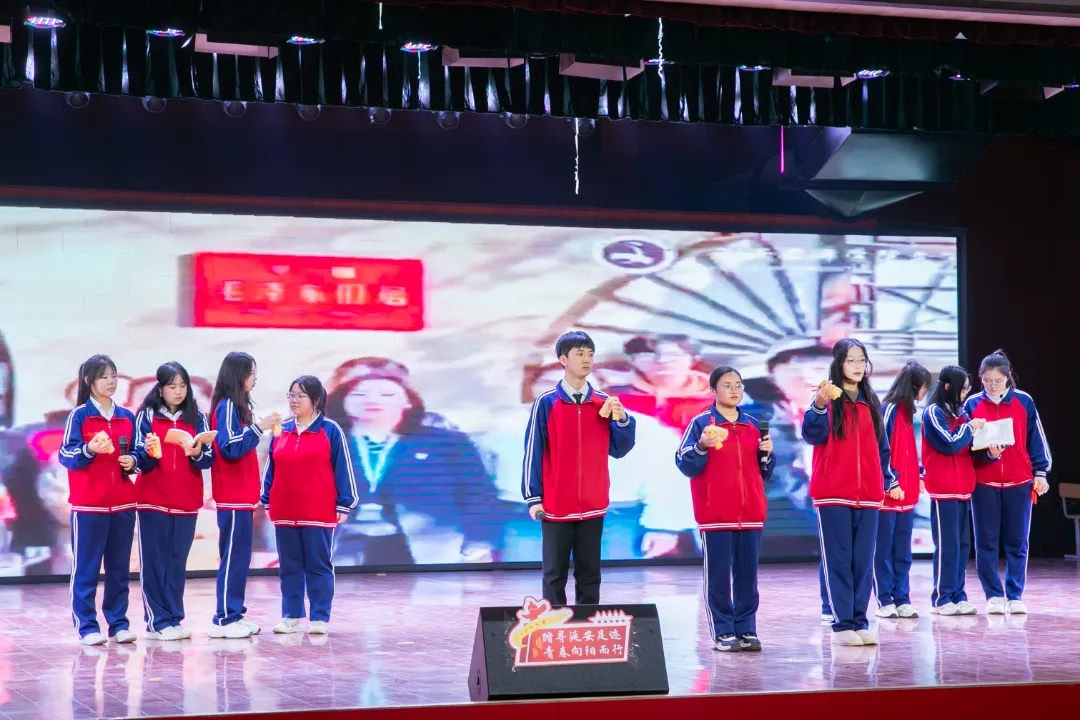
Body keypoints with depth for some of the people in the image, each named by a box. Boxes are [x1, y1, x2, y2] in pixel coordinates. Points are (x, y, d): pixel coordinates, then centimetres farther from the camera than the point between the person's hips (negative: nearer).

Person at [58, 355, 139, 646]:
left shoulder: (127, 417, 10)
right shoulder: (79, 415, -3)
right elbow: (65, 455, -9)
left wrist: (132, 462, -3)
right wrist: (89, 450, -27)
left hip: (123, 503, 4)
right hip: (88, 504, -4)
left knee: (120, 567, 7)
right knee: (86, 568, -1)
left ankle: (119, 624, 13)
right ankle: (87, 627, 3)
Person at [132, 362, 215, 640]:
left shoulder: (197, 418, 7)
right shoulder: (147, 416, 0)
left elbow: (209, 459, 0)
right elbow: (141, 460, -4)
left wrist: (197, 453, -22)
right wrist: (150, 453, -26)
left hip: (187, 501, 2)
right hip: (153, 500, -2)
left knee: (178, 561, 5)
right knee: (154, 561, -3)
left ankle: (174, 619, 11)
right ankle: (157, 622, -1)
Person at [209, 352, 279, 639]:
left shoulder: (236, 406, 15)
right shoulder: (227, 407, -12)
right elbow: (231, 448, -19)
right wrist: (258, 427, -18)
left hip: (242, 495, 9)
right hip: (233, 496, -9)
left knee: (239, 556, 11)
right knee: (233, 556, -7)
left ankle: (233, 614, 16)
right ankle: (224, 619, -5)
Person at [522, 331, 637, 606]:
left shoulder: (605, 404, 5)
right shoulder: (546, 402, -5)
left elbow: (618, 450, 8)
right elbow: (533, 452, -4)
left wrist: (622, 420, -9)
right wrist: (533, 498, -8)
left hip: (593, 506, 3)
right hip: (555, 506, -3)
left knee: (589, 574, 8)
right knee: (555, 575, 2)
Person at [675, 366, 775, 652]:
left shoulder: (753, 425, 13)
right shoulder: (701, 423, -1)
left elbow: (764, 472, 19)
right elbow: (685, 465, -7)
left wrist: (767, 454, 0)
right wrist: (701, 447, -23)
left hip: (751, 512, 4)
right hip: (716, 513, -4)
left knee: (748, 574, 6)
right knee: (718, 575, -2)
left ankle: (746, 629, 11)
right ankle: (724, 632, 3)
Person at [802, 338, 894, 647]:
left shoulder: (872, 403, 12)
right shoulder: (828, 399, -3)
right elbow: (813, 435, -19)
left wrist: (889, 480, 12)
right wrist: (819, 406, -35)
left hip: (867, 494, 5)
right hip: (833, 493, -5)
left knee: (863, 561, 6)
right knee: (839, 560, -2)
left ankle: (860, 622, 12)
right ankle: (842, 625, 1)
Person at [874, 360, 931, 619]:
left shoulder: (906, 412, 14)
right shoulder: (889, 410, -12)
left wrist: (918, 474, 11)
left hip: (906, 493, 8)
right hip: (888, 493, -8)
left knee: (903, 552, 9)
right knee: (884, 550, 0)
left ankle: (902, 599, 13)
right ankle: (885, 601, 4)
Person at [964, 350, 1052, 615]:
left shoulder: (1024, 402, 1)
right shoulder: (972, 404, 1)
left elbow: (1036, 439, 5)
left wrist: (1040, 472, 2)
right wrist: (986, 452, -16)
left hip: (1019, 482, 0)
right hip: (983, 483, 0)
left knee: (1017, 543, 4)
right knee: (986, 542, 2)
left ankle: (1015, 596, 11)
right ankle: (994, 595, 10)